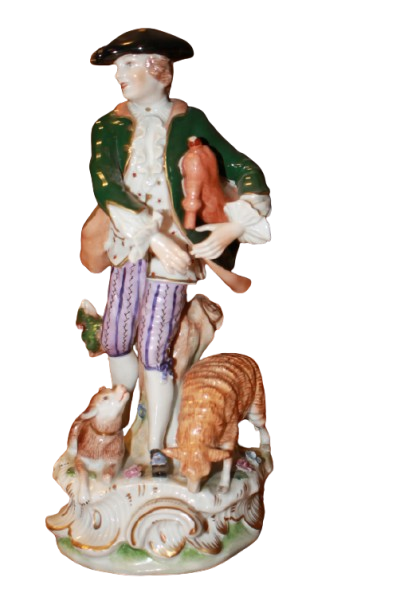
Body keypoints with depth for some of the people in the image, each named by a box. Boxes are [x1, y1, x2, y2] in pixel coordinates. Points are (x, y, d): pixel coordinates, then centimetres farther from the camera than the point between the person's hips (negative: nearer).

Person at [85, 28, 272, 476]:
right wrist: (153, 236, -25)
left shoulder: (190, 121, -3)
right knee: (115, 341, 4)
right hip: (130, 244, 3)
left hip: (176, 247, -3)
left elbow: (245, 170, -4)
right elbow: (105, 187, -13)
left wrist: (232, 227, -19)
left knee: (152, 349, -8)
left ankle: (156, 448, 7)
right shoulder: (108, 127, 3)